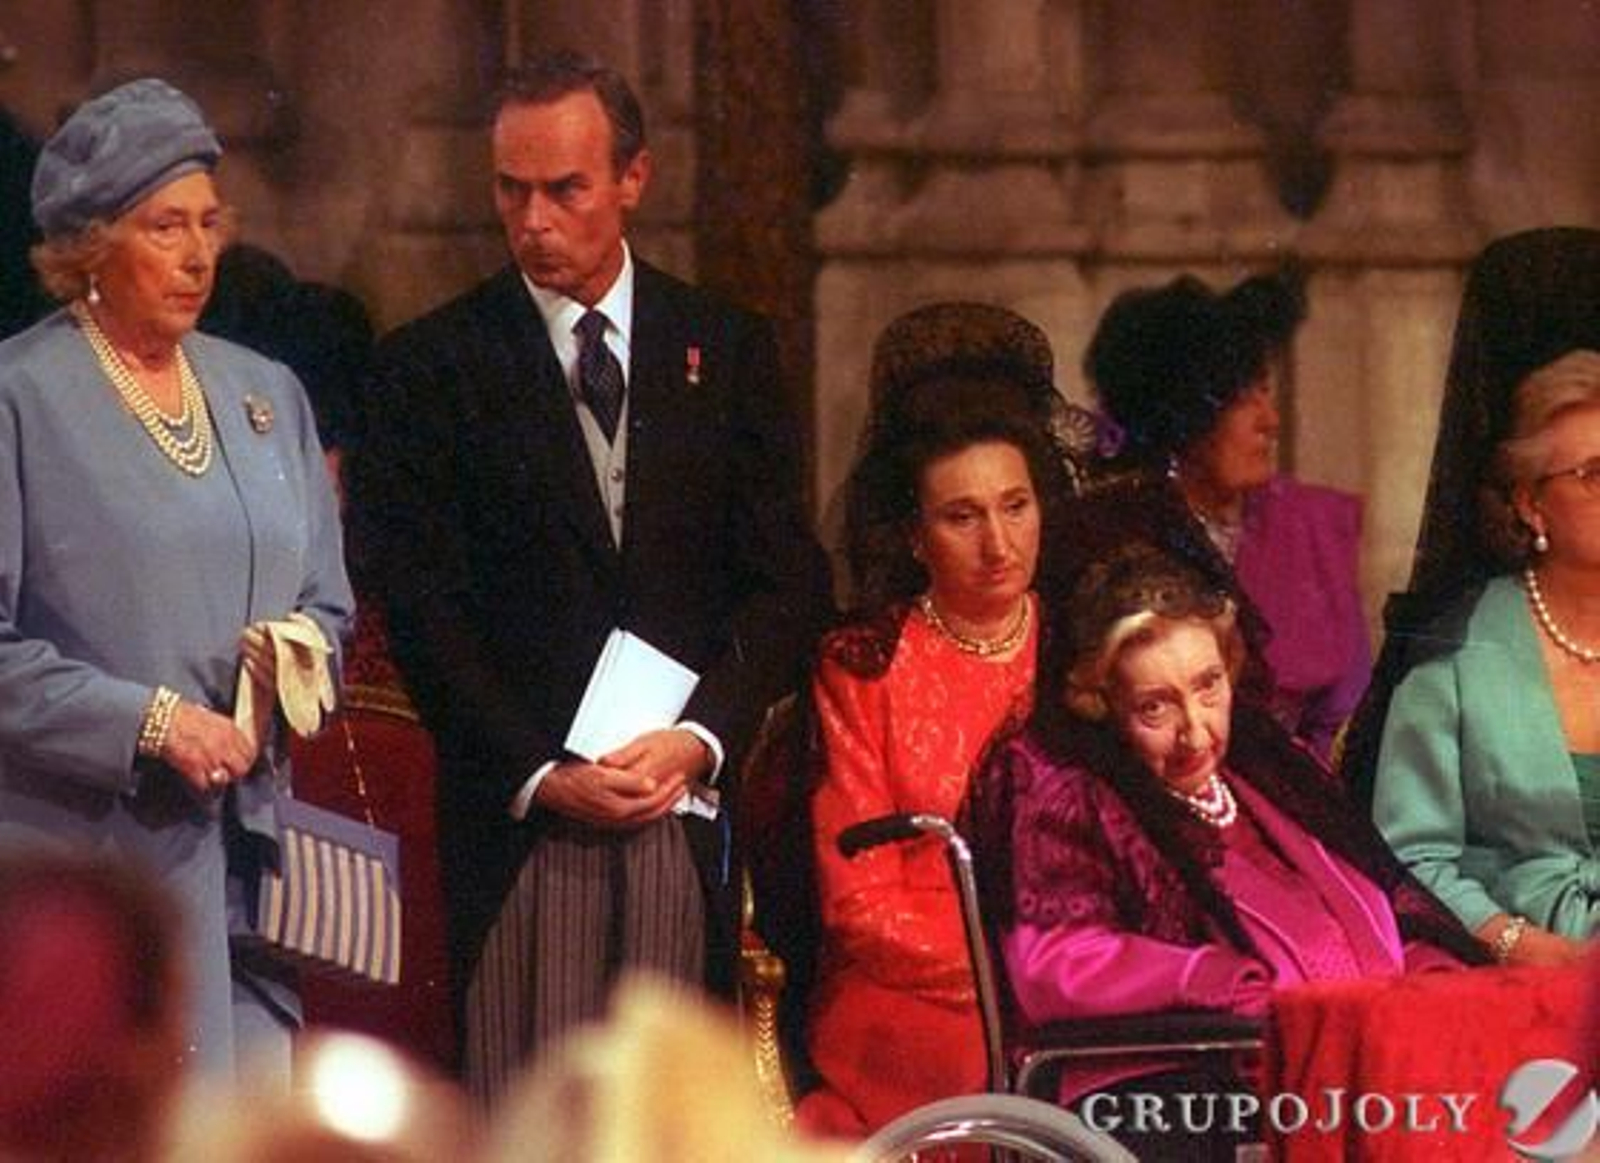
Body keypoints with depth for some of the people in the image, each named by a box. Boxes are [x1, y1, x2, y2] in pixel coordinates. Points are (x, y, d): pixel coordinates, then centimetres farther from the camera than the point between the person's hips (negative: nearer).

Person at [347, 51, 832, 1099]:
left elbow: (788, 580, 9)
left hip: (686, 804, 2)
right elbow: (423, 608, 0)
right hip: (517, 814, -2)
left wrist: (702, 738, -6)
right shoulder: (434, 366, 4)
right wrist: (537, 774, -10)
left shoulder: (728, 353, 12)